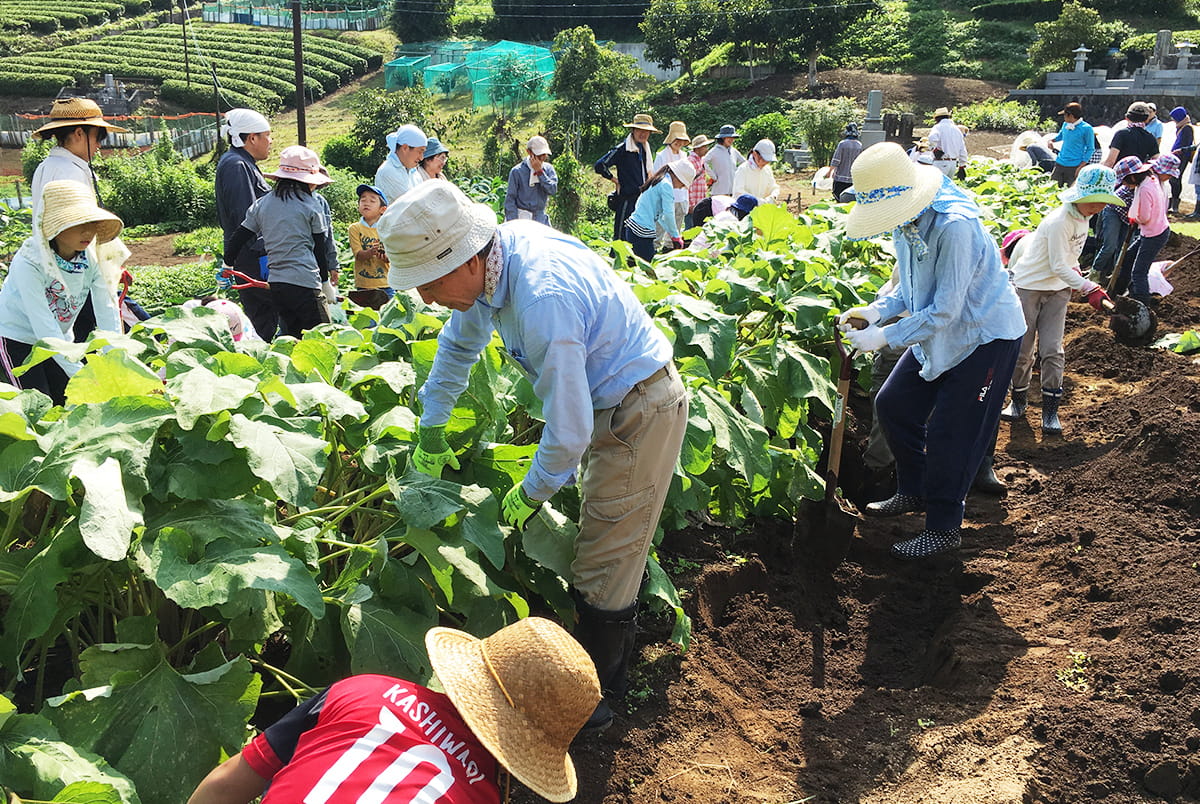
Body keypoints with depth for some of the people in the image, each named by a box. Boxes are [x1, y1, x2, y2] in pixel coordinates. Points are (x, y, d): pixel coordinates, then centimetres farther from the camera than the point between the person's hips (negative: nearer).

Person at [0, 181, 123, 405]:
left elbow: (107, 311, -17)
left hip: (59, 339, 5)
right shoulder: (28, 262, -30)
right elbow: (43, 326, -33)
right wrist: (81, 375, -37)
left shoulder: (91, 258, -15)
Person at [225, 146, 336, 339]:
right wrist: (326, 284, 13)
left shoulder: (261, 205, 10)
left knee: (292, 339, 16)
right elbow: (320, 249, 3)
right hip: (305, 283, -6)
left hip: (276, 285, 6)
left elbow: (235, 242, 11)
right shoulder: (310, 205, -2)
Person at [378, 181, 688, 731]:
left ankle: (596, 698, 18)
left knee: (604, 571, 0)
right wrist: (431, 428, 20)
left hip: (639, 413, -9)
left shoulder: (542, 300, -36)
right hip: (608, 403, 9)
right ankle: (614, 666, 37)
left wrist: (530, 494, -11)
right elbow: (459, 341, 13)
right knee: (613, 549, 20)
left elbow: (569, 430, -29)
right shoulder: (495, 255, -7)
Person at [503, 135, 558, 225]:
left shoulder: (548, 169, 6)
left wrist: (539, 172, -14)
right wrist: (513, 223, -12)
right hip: (522, 219, -4)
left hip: (541, 218, 4)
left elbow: (553, 190, -10)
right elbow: (510, 198, -6)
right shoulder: (517, 171, -6)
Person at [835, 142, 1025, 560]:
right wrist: (876, 310, -9)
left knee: (948, 432, -4)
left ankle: (944, 526, 14)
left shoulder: (955, 226, -31)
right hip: (938, 334, 9)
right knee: (893, 404, 11)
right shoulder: (905, 222, -3)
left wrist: (884, 336, -27)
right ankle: (914, 491, 31)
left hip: (985, 336, -9)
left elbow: (944, 310, -30)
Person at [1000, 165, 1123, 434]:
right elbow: (1059, 267, -25)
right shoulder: (1059, 222, -24)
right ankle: (1018, 399, 22)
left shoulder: (1082, 218, 2)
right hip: (1027, 288, -6)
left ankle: (1050, 409, 6)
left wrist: (1074, 272, 5)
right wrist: (1090, 289, -30)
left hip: (1057, 290, 6)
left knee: (1052, 351, -2)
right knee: (1022, 350, 2)